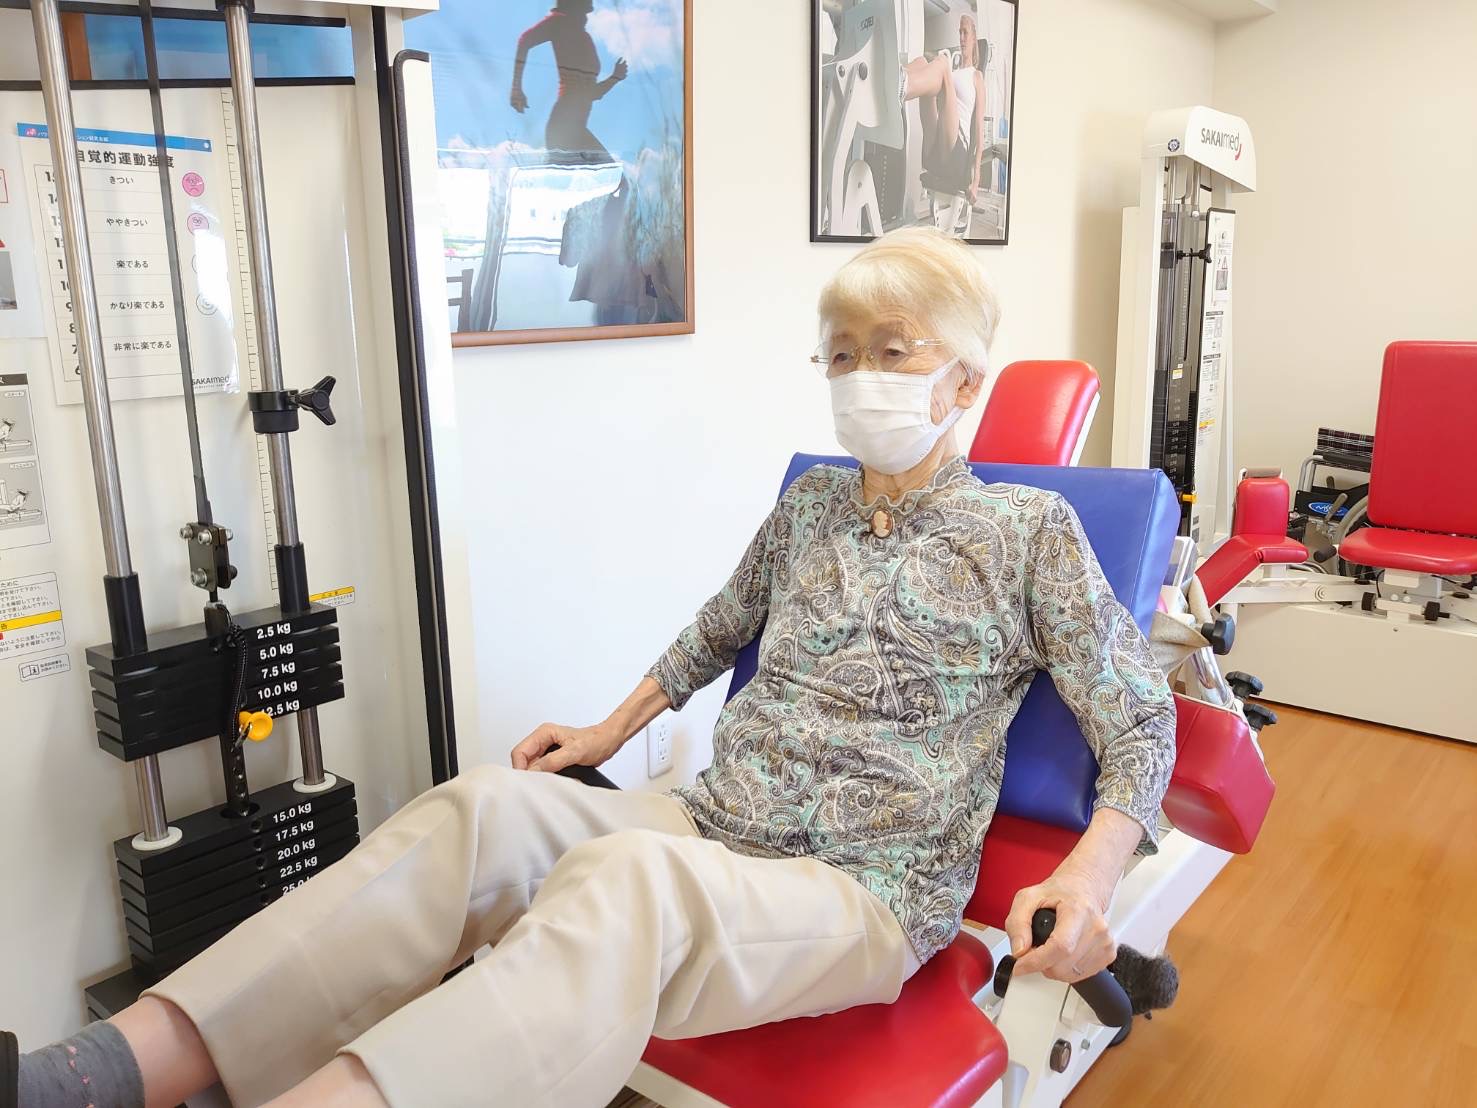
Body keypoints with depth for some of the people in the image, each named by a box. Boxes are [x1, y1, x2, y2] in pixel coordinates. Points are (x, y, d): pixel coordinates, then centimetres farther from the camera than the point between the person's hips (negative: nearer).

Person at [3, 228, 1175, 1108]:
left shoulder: (1030, 530, 2)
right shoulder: (809, 504, 14)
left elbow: (1140, 716, 1)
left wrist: (1093, 867, -16)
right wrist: (613, 731, 25)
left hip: (868, 894, -4)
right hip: (710, 830, 5)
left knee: (626, 880, -38)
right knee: (480, 811, -24)